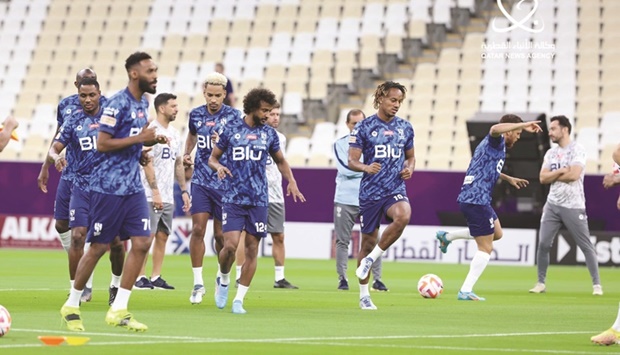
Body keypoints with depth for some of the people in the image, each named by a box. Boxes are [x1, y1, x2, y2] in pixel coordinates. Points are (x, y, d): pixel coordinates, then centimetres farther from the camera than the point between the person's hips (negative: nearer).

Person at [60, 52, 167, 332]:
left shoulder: (143, 103, 12)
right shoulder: (118, 104, -15)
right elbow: (102, 143, -18)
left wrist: (152, 140, 5)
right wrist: (138, 138, -21)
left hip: (133, 187, 8)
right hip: (109, 186, -8)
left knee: (142, 242, -3)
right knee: (99, 246, -1)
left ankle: (118, 310, 2)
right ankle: (71, 306, 15)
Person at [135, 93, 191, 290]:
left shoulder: (174, 133, 14)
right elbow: (147, 163, -15)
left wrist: (184, 191, 14)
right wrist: (155, 191, -19)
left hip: (168, 196, 8)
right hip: (151, 195, -8)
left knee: (163, 236, 8)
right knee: (147, 235, -7)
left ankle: (156, 277, 12)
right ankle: (140, 277, -3)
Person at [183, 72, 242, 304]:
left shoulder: (233, 116, -5)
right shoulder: (196, 115, 6)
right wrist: (187, 154, 11)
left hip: (224, 182, -2)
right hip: (201, 180, 2)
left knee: (220, 234, 3)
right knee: (198, 229, -7)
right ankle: (198, 283, -1)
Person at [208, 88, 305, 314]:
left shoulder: (269, 134, 8)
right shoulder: (231, 129, 2)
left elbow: (280, 161, 21)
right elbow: (213, 157, 10)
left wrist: (291, 181, 3)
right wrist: (218, 166, -14)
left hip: (258, 200, 2)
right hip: (233, 199, -2)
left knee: (252, 249, 0)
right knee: (230, 245, -14)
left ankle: (239, 299, 8)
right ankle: (223, 281, 16)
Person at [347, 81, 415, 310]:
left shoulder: (405, 127, 9)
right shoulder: (364, 127, -2)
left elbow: (410, 156, 21)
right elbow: (351, 161, -5)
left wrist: (409, 169, -2)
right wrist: (366, 167, -26)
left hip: (396, 190, 2)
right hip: (370, 192, -2)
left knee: (403, 216, -32)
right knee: (368, 242, 5)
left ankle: (370, 259, -14)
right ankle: (363, 295, 20)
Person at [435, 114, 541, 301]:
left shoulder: (494, 145, 22)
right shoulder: (496, 142, -8)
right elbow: (496, 129, -34)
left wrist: (509, 179, 44)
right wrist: (524, 124, -31)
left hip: (470, 199, 10)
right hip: (477, 200, -10)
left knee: (497, 234, 25)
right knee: (486, 248, -5)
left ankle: (447, 237, 26)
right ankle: (466, 291, -6)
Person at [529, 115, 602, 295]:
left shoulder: (577, 149, -6)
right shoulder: (551, 153, 12)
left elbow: (574, 174, -19)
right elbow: (543, 178, 3)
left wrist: (554, 176, -5)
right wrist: (561, 171, -11)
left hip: (573, 206, -5)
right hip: (552, 205, 5)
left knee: (586, 245, -2)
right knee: (543, 244, -2)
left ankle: (596, 284, 4)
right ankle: (541, 283, 8)